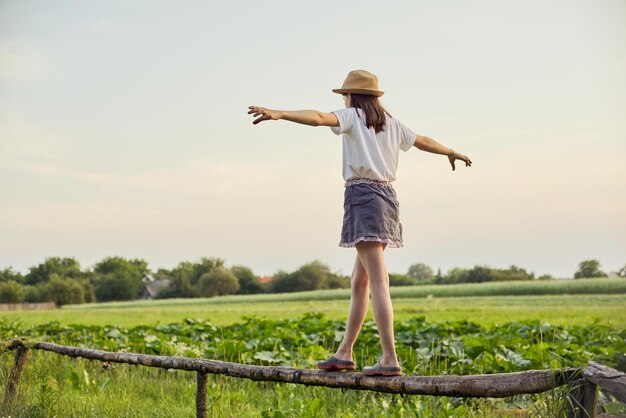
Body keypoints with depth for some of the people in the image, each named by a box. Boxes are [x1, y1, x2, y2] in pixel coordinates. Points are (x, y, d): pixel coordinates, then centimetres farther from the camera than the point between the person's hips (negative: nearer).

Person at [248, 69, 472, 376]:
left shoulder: (353, 116, 0)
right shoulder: (390, 123, 20)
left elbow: (319, 117, -19)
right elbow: (423, 141, 33)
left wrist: (278, 114, -32)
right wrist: (451, 152, 52)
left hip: (362, 195, -8)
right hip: (386, 196, 8)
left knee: (377, 281, -13)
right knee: (359, 281, 14)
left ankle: (390, 359, -15)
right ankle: (344, 353, 21)